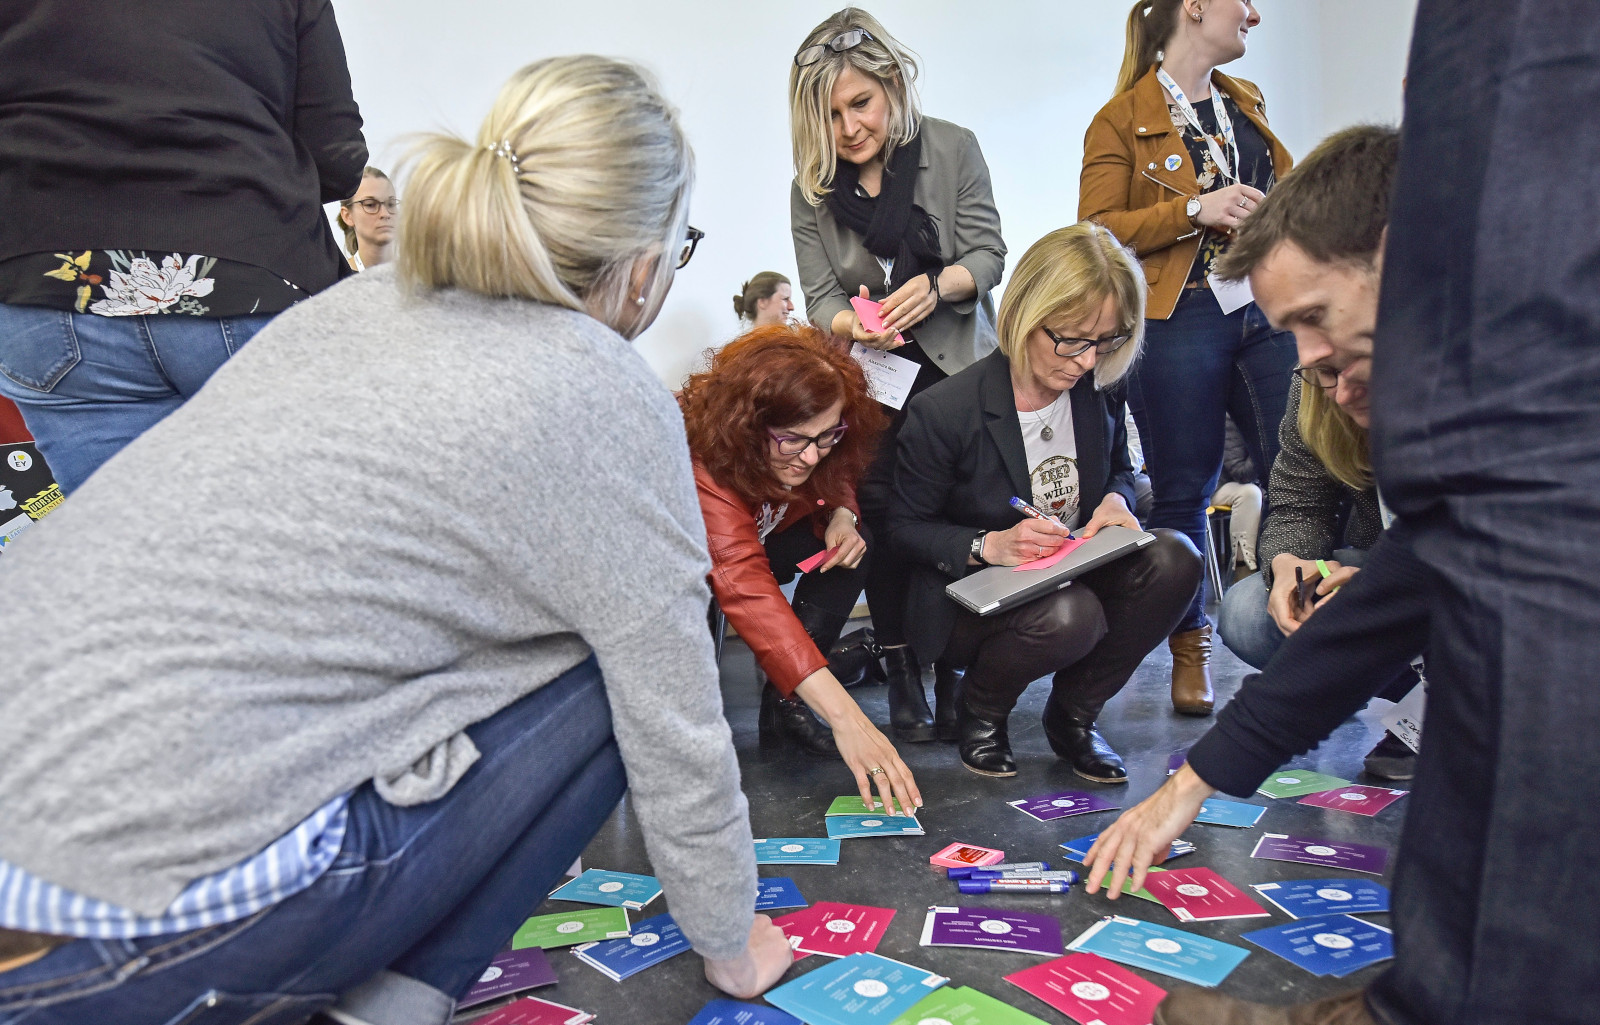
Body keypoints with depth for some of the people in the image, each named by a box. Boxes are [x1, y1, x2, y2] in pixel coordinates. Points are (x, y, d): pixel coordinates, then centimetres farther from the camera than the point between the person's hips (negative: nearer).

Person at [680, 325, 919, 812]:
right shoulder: (705, 464, -41)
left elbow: (836, 481, 4)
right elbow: (748, 593, -52)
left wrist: (842, 516, -23)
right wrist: (844, 716, -59)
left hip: (754, 547, 6)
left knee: (850, 549, -17)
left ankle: (783, 705, -13)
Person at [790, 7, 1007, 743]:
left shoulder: (954, 148, -4)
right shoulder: (812, 187, -1)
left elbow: (988, 253, -4)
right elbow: (820, 297, -2)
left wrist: (936, 287, -24)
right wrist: (856, 326, -25)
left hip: (958, 364, -1)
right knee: (883, 517, -6)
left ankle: (955, 673, 4)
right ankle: (902, 676, 7)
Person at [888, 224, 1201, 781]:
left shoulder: (1099, 390, -3)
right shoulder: (942, 411, -19)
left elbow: (1120, 470, 16)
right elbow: (904, 528, -10)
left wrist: (1115, 500, -10)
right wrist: (988, 545, -27)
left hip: (1077, 577, 6)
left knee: (1173, 558, -23)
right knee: (1069, 615, -37)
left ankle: (1072, 714, 0)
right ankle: (979, 709, 0)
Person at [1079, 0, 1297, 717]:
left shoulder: (1245, 101, 21)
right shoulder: (1123, 119, 1)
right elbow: (1098, 228, -7)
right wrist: (1195, 210, -16)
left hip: (1267, 312, 6)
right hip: (1178, 323, -5)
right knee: (1183, 492, 1)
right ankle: (1190, 649, 16)